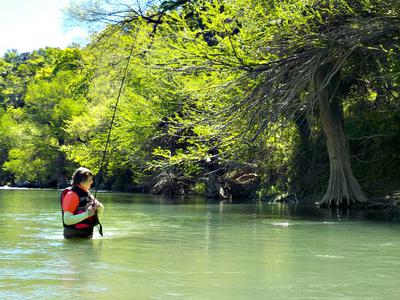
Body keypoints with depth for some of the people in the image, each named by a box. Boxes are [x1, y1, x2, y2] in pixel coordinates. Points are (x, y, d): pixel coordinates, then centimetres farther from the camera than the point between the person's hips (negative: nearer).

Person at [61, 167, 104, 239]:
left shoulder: (87, 193, 10)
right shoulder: (72, 194, -17)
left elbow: (99, 212, 19)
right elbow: (67, 220, -24)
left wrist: (99, 207, -5)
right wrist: (86, 214, -30)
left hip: (87, 235, 8)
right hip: (74, 236, -8)